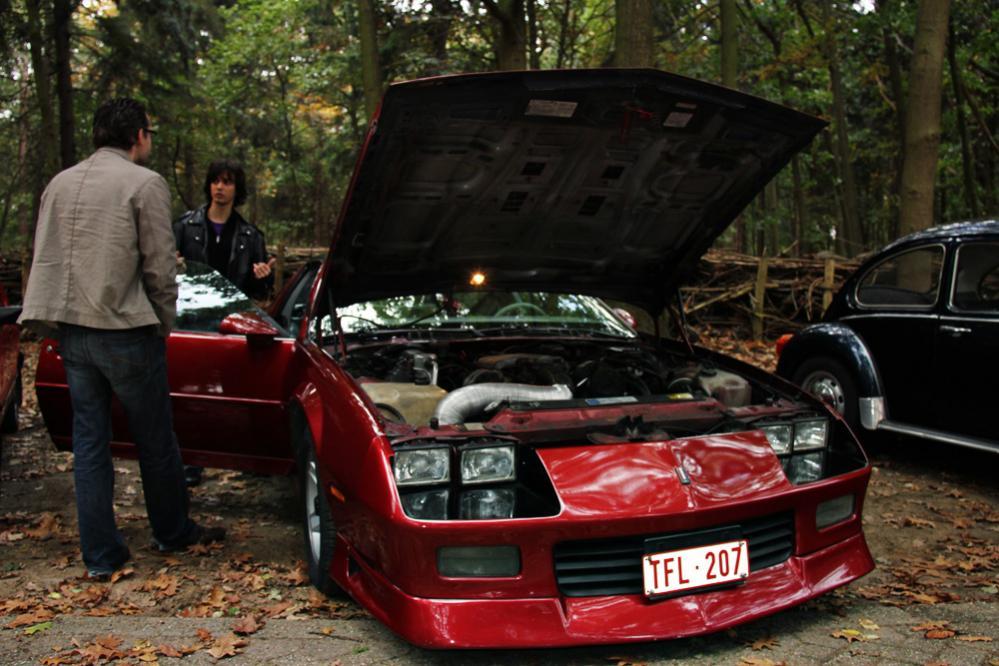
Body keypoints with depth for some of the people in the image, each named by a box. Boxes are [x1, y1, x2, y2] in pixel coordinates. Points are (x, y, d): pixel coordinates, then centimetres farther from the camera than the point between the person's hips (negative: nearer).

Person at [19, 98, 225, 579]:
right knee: (155, 440, 10)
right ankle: (172, 532, 26)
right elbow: (160, 266, -9)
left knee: (89, 441, 11)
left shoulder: (60, 183, 11)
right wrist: (164, 322, 4)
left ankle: (101, 555, 16)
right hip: (125, 331, -6)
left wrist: (65, 317, 18)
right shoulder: (144, 183, -8)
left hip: (70, 332, 6)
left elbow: (45, 260, 13)